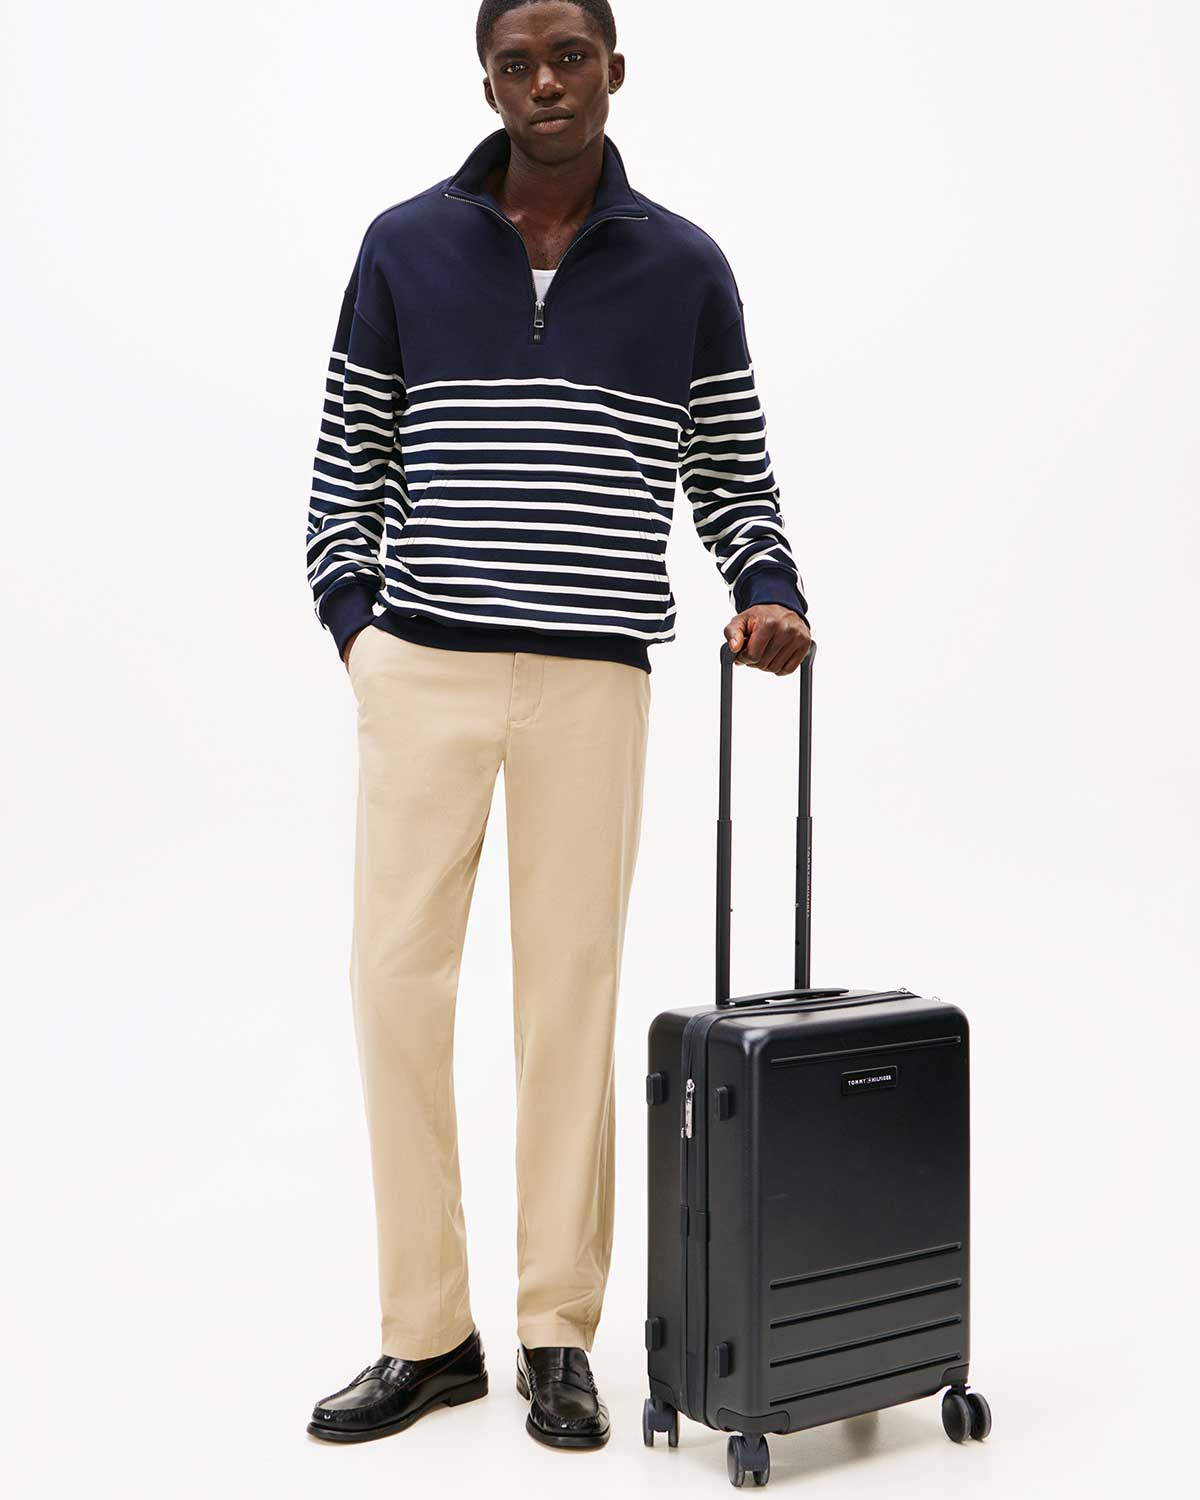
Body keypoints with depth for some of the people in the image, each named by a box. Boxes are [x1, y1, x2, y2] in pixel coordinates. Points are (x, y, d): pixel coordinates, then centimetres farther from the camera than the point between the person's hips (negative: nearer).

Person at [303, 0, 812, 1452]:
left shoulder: (684, 268, 6)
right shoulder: (403, 245, 6)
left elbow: (733, 473, 10)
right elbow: (347, 461, 11)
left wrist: (769, 592, -8)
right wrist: (353, 620, -1)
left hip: (594, 683, 0)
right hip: (422, 674, 1)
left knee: (570, 996, 3)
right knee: (397, 981, -1)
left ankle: (558, 1337, 18)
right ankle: (428, 1337, 14)